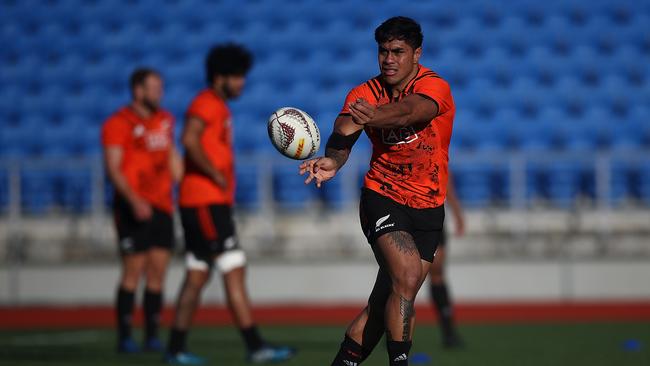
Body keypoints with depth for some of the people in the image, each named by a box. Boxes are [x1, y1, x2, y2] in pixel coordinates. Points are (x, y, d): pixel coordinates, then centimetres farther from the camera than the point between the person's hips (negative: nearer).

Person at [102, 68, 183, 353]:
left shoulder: (164, 120, 13)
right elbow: (113, 168, -14)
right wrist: (134, 201, -25)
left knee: (158, 271, 4)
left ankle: (152, 336, 9)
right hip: (134, 209, -6)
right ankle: (125, 337, -1)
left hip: (162, 205, 6)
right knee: (133, 271, -6)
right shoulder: (118, 124, -9)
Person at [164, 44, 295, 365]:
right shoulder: (207, 104, -11)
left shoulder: (218, 108, 20)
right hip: (205, 203, -10)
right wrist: (216, 174, -21)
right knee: (234, 271, -12)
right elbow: (189, 139, -28)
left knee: (197, 276, 10)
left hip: (214, 204, 10)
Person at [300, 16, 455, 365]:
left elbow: (409, 110, -37)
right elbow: (342, 134, -23)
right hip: (382, 198, -1)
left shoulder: (434, 87, -15)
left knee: (391, 298, 2)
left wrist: (370, 117, -57)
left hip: (428, 208, 1)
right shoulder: (364, 95, -7)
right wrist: (332, 159, -47)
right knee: (407, 278, -24)